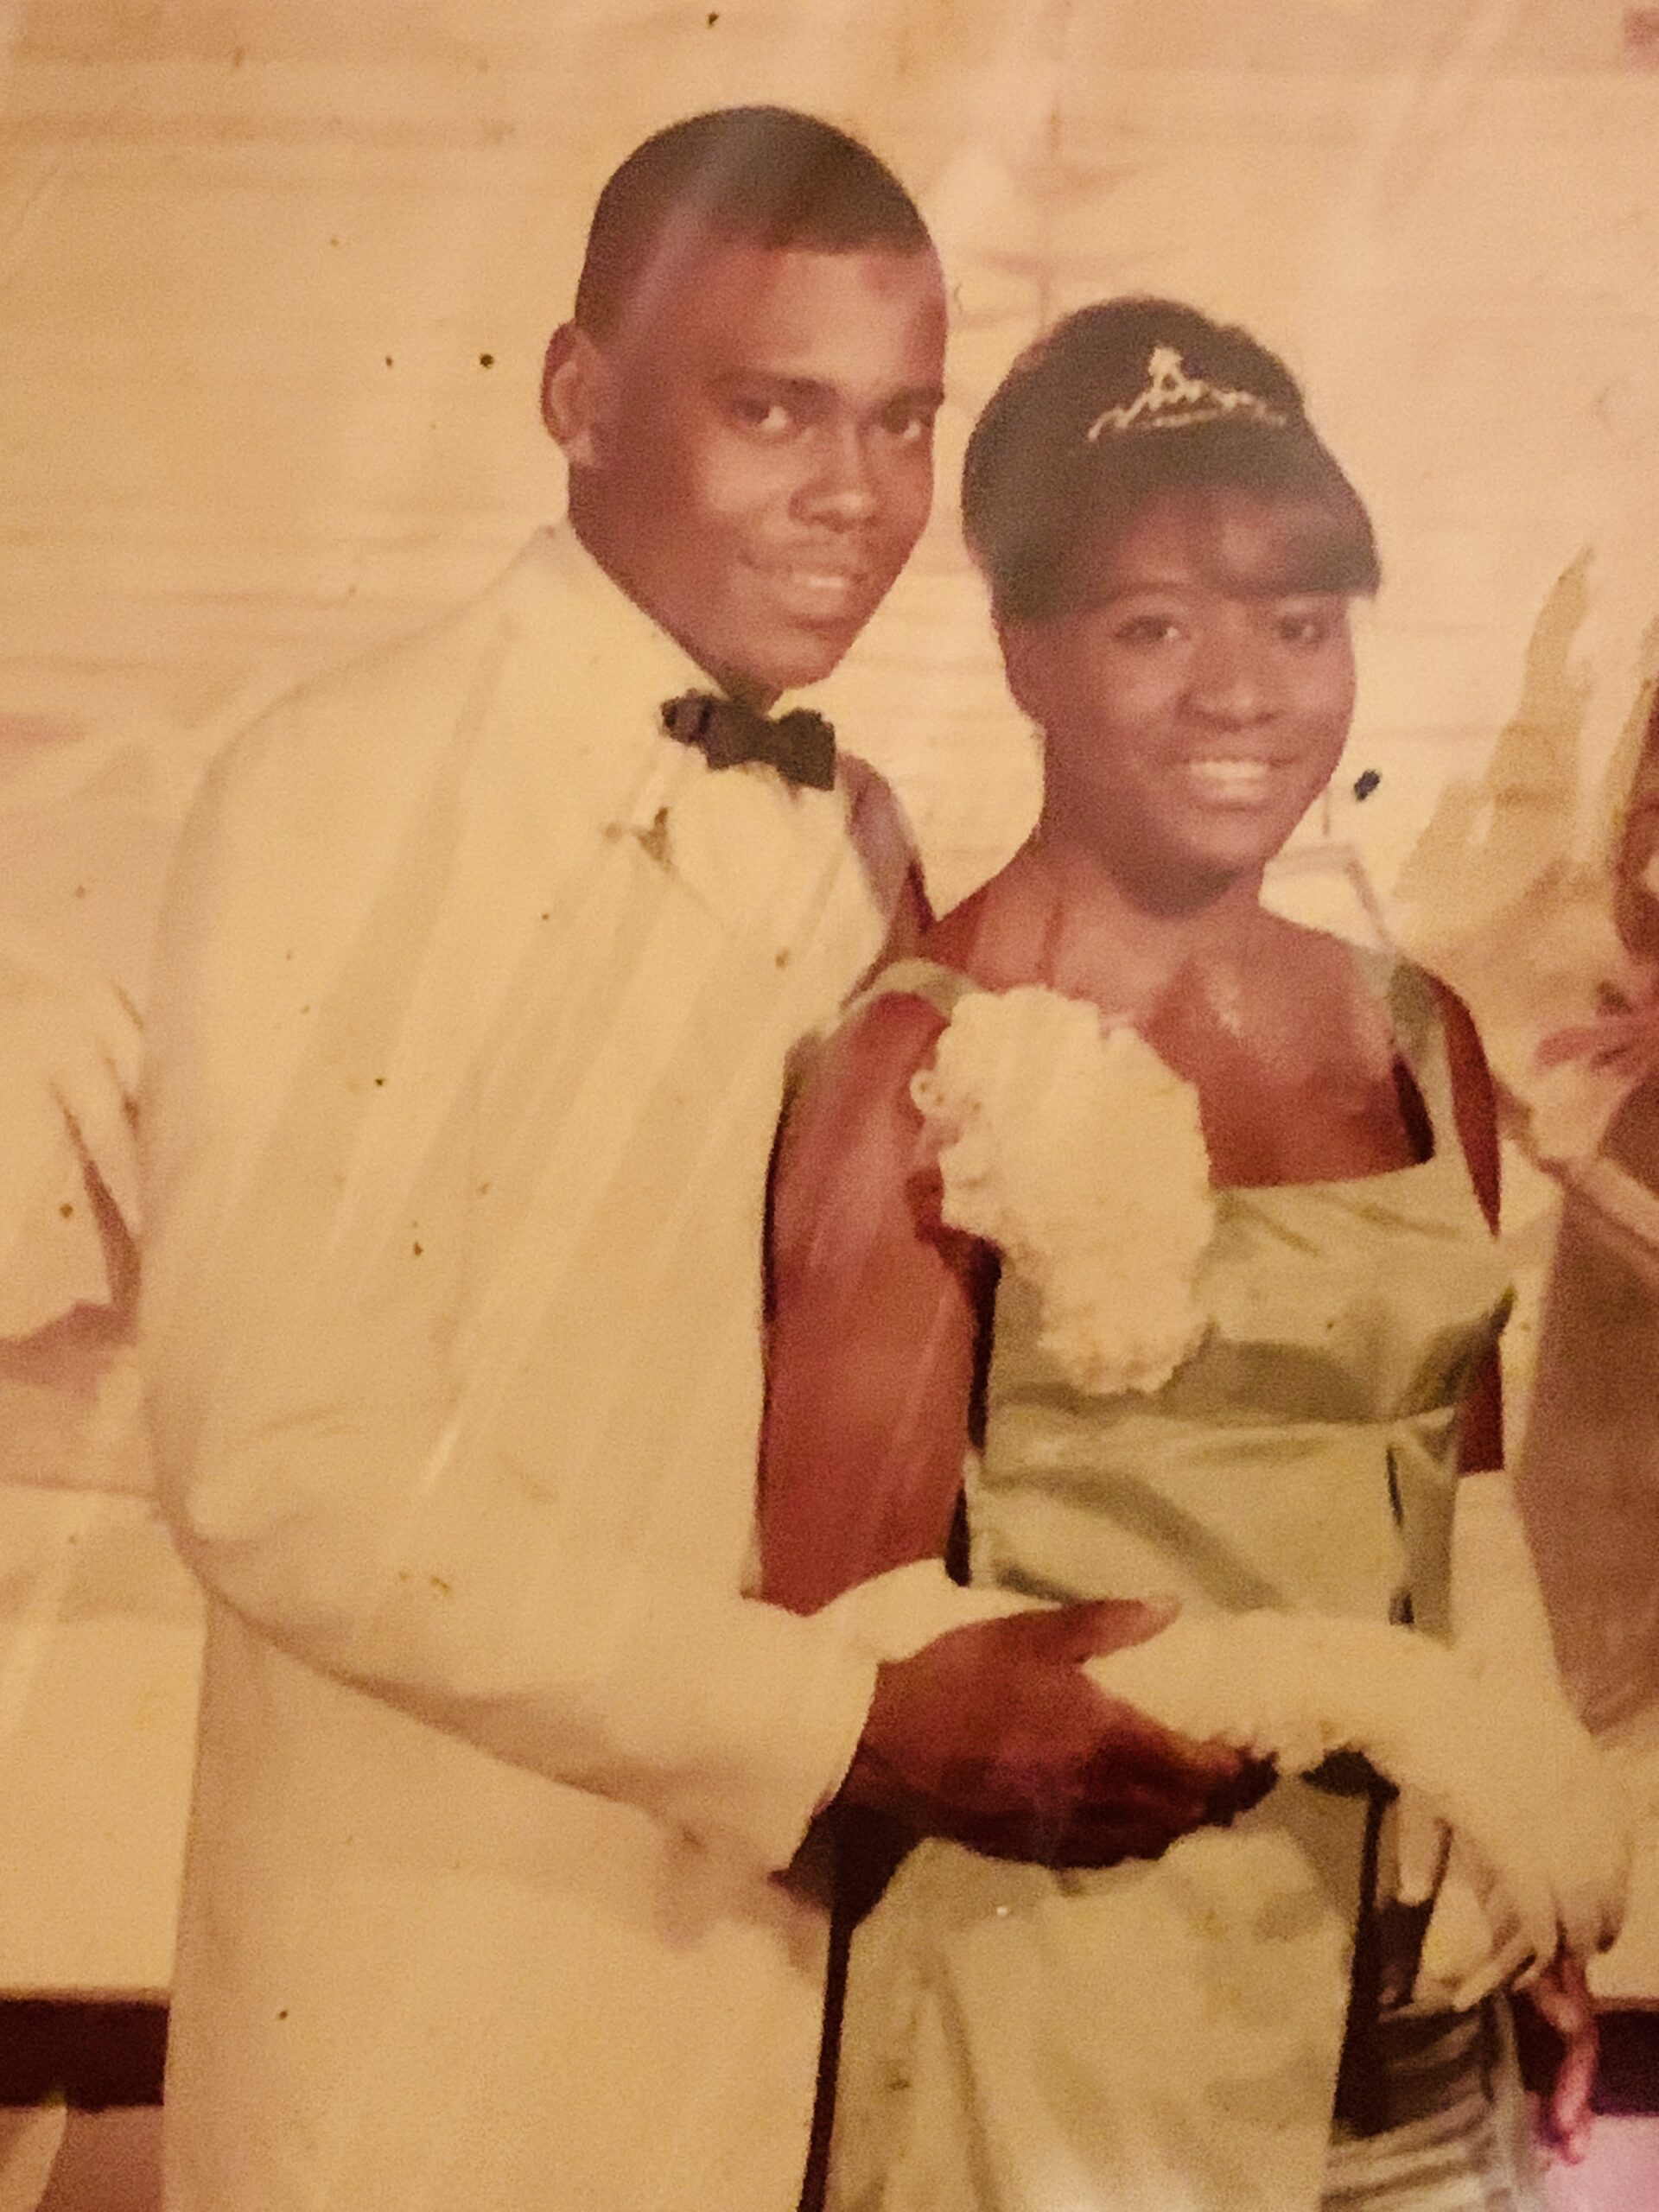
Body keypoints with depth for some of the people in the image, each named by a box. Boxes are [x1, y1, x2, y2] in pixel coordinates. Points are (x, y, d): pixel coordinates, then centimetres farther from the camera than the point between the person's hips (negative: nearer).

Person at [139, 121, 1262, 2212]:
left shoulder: (858, 839, 4)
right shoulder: (342, 795, -15)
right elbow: (280, 1466, -20)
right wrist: (861, 1719, -19)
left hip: (781, 1934, 5)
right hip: (434, 1985, -5)